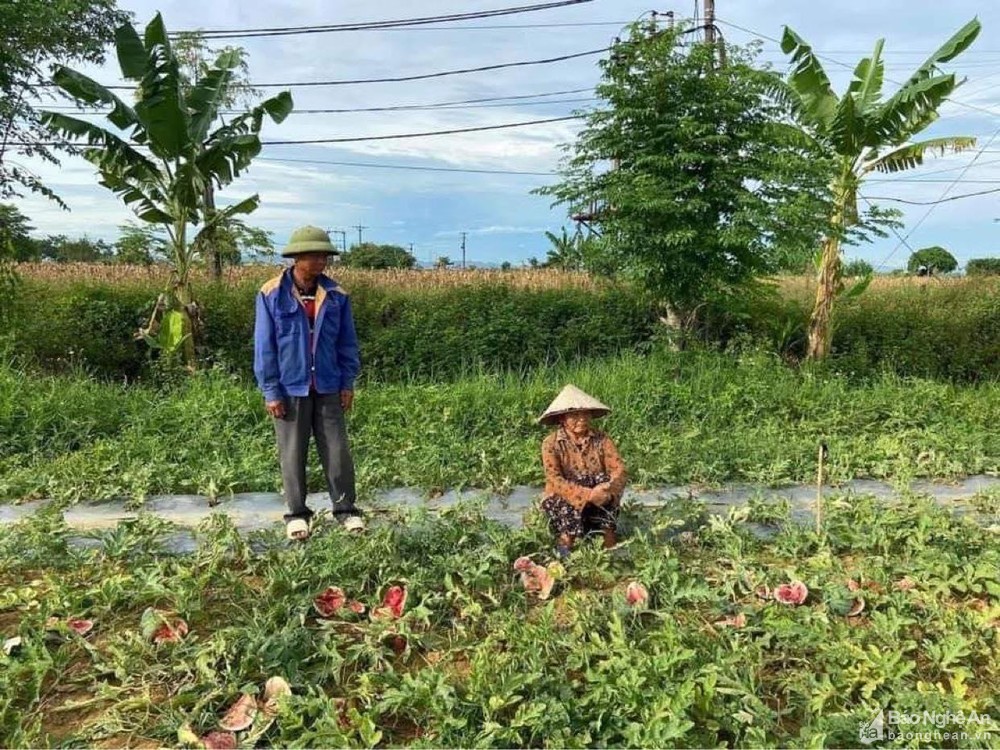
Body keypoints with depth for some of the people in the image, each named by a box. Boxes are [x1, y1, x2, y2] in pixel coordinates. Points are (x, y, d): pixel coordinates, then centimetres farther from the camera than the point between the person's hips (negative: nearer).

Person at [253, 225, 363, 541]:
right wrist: (271, 392, -7)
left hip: (328, 387, 2)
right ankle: (297, 513, 22)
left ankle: (346, 508, 20)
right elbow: (264, 346, -5)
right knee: (292, 454, 8)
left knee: (337, 451, 6)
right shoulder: (272, 294, -7)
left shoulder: (336, 295, 1)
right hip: (290, 388, -2)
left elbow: (347, 342, 8)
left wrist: (348, 383, 4)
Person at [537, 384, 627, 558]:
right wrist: (587, 495, -36)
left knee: (605, 482, -27)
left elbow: (619, 470, -13)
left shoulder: (601, 440, -3)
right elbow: (555, 481, -22)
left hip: (598, 504, 3)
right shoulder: (551, 443, -11)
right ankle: (566, 538, -15)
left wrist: (609, 491, -36)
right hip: (562, 500, -2)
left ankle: (609, 536, -23)